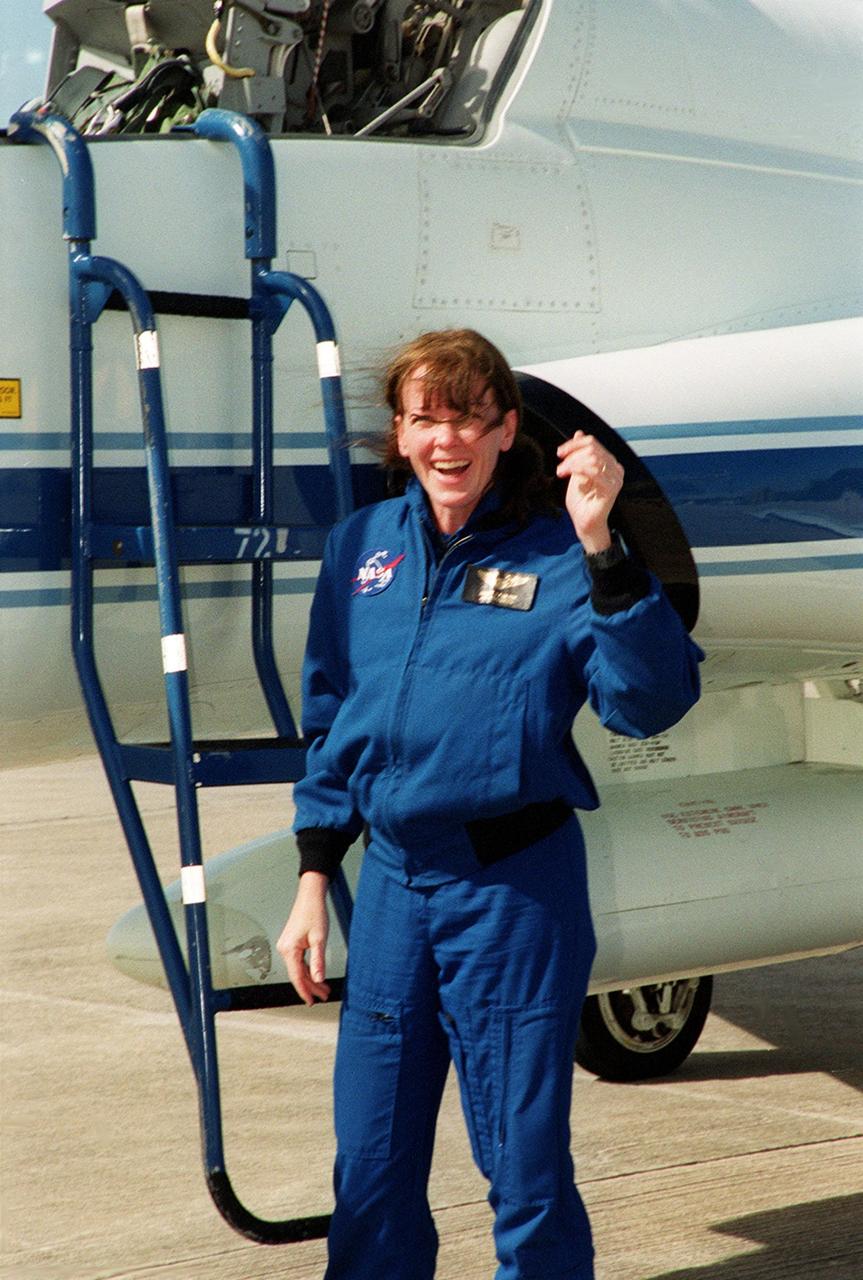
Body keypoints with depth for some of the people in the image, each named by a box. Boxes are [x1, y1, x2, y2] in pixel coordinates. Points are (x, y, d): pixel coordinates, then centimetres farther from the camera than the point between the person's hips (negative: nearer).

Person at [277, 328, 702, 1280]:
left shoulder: (555, 559, -6)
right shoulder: (361, 546, 6)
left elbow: (650, 702, -18)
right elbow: (331, 721, 14)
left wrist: (600, 547, -26)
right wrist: (313, 882, 11)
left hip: (514, 887, -4)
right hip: (391, 879, 4)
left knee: (525, 1173, 3)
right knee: (370, 1174, 11)